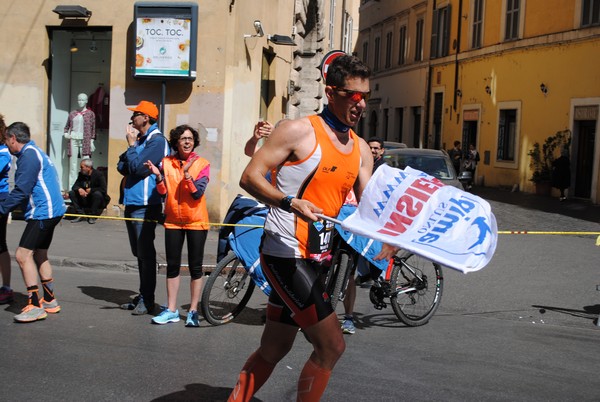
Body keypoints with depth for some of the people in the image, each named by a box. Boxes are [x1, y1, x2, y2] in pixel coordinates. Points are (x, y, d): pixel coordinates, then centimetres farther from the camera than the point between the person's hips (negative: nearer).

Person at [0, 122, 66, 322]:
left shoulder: (28, 156, -13)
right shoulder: (36, 153, 19)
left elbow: (21, 191, -20)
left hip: (42, 212, -11)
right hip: (51, 210, 11)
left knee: (23, 255, -13)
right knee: (39, 255, 19)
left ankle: (35, 306, -13)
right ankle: (50, 301, 28)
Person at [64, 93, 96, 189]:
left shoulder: (90, 114, 6)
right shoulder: (72, 114, 13)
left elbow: (93, 128, 3)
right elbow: (67, 126, 24)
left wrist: (91, 141, -3)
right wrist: (66, 134, 5)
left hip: (85, 141, -3)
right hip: (73, 140, 3)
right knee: (73, 164, 3)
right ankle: (72, 187, 7)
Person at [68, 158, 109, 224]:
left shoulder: (99, 175, -14)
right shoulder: (81, 174, 4)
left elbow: (103, 189, -24)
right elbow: (75, 186, 0)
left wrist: (90, 190, -20)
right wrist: (79, 189, -23)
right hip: (85, 200, 5)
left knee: (97, 193, -37)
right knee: (71, 193, -10)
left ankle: (92, 216, -21)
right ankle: (80, 215, -10)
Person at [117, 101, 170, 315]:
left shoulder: (157, 140, -10)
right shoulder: (139, 139, 16)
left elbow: (139, 168, -20)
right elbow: (122, 167, 11)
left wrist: (132, 145, -8)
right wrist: (132, 146, -1)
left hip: (145, 206, -9)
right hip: (132, 204, 9)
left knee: (145, 253, -4)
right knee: (139, 253, 14)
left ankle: (147, 299, 2)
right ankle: (142, 296, 23)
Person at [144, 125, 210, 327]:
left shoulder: (202, 164, -5)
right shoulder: (167, 162, 2)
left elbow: (197, 193, -14)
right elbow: (163, 192, -2)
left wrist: (186, 172, -25)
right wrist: (158, 175, -19)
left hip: (196, 221, -3)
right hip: (173, 220, 3)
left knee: (195, 267, 2)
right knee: (172, 266, 7)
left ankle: (193, 311, 11)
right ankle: (171, 310, 16)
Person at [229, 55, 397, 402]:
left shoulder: (361, 149, 12)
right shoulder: (299, 131, -11)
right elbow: (250, 177, -13)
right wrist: (291, 203, -29)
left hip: (314, 258, 8)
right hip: (285, 253, -8)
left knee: (274, 349, 15)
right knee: (332, 345, -11)